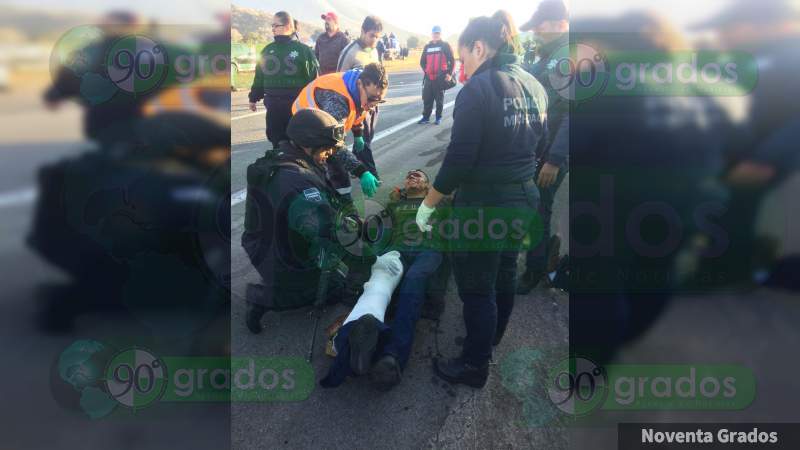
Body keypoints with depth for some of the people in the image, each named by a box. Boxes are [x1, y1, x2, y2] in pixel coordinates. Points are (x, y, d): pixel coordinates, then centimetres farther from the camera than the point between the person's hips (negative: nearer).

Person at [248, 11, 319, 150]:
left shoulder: (303, 50, -5)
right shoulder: (268, 50, 8)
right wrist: (253, 98, 17)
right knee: (277, 141, 9)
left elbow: (313, 77, -6)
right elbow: (259, 76, 14)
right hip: (274, 107, 4)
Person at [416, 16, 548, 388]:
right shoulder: (534, 86, 5)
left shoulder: (477, 89, -19)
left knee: (476, 288, 6)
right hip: (523, 199, 9)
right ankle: (492, 337, 47)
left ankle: (474, 366, 21)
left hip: (482, 205, -8)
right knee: (505, 272, 25)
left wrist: (427, 204, -11)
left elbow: (458, 160, -21)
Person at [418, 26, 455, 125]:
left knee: (439, 98, 3)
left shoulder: (445, 46, 1)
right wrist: (426, 70, 7)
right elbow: (422, 61, 21)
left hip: (440, 77, -4)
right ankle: (426, 117, 12)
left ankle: (438, 117, 12)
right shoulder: (427, 47, 13)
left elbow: (452, 60, -3)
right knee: (427, 98, 3)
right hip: (429, 77, 4)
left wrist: (450, 74, -10)